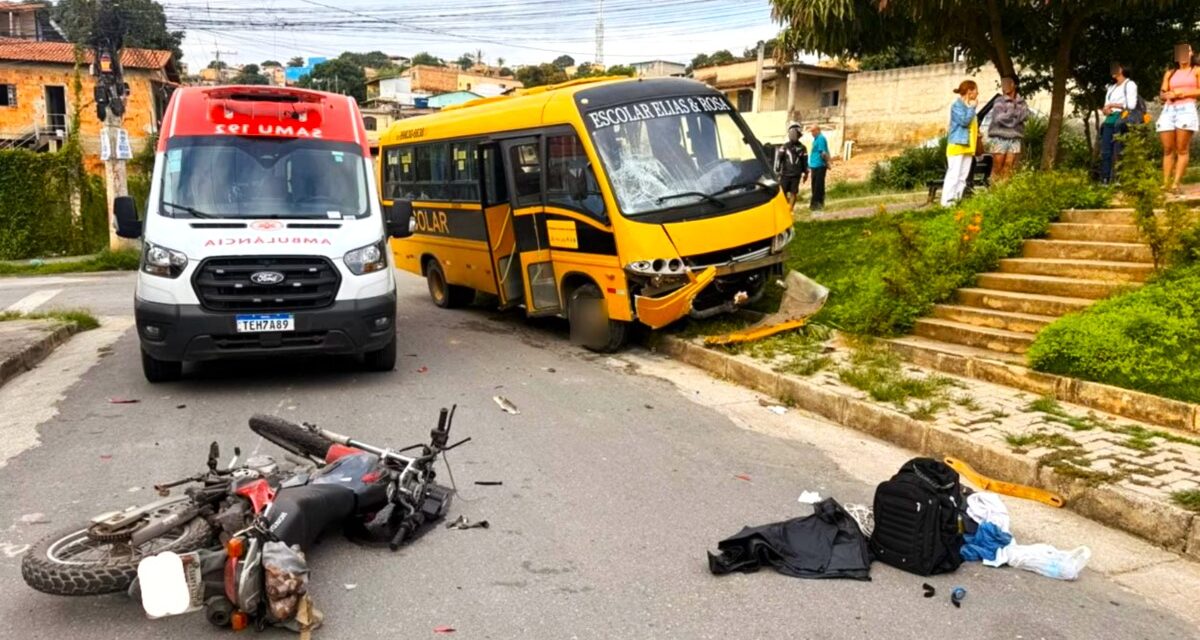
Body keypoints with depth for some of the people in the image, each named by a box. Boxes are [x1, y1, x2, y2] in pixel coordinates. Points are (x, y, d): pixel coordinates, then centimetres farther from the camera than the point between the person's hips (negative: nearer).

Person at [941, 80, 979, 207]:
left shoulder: (969, 106, 16)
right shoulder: (957, 105, -8)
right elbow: (964, 121, -20)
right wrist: (972, 108, -10)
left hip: (967, 146, 9)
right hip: (957, 145, -9)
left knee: (963, 176, 7)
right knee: (953, 174, -11)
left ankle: (958, 200, 10)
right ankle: (947, 202, -10)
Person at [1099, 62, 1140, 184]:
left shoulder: (1130, 84, 5)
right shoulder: (1111, 87, 27)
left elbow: (1131, 105, -7)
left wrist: (1113, 105, -4)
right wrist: (1106, 110, -3)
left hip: (1122, 119, -7)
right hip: (1109, 120, 7)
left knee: (1118, 151, -14)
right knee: (1105, 151, -4)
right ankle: (1104, 181, -6)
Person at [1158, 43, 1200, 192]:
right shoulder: (1169, 74, 22)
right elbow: (1162, 95, 16)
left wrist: (1182, 93, -4)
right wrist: (1166, 95, -5)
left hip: (1186, 109, -3)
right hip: (1168, 110, 3)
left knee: (1182, 150, -10)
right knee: (1167, 150, -3)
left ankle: (1176, 184, -15)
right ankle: (1165, 183, -5)